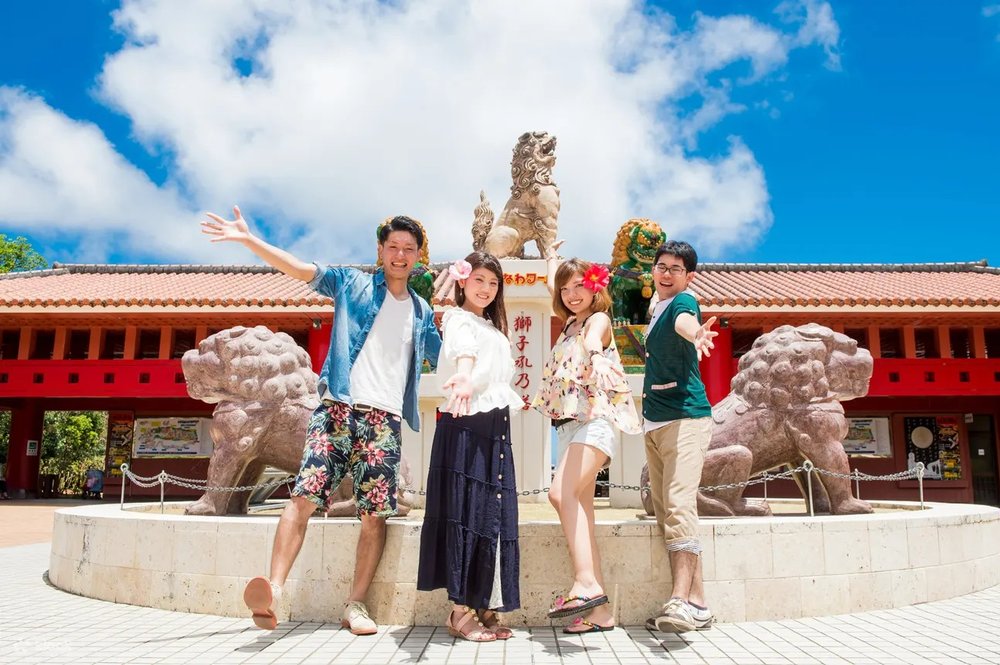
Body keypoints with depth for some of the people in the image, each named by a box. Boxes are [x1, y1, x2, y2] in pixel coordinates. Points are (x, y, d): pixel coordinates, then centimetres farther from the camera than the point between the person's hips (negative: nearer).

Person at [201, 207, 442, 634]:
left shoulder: (423, 312, 20)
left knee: (375, 514, -4)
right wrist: (248, 240, -9)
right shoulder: (352, 284, 11)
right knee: (304, 496, -15)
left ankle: (356, 604, 4)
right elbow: (299, 269, 1)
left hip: (385, 421, 2)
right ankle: (273, 591, -17)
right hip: (338, 409, -2)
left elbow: (442, 360, 29)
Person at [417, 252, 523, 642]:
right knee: (467, 512, -8)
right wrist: (462, 381, -46)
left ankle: (484, 607, 14)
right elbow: (464, 353, -28)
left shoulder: (493, 327, 23)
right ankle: (462, 612, -2)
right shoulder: (459, 320, -4)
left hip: (494, 427, 9)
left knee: (493, 515, 7)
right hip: (466, 425, -8)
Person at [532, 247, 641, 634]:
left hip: (594, 420, -8)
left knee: (562, 494, -26)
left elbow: (593, 342, -28)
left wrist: (593, 350, -49)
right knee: (579, 508, 1)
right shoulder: (571, 322, 21)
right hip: (570, 424, 8)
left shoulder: (599, 318, 0)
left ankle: (586, 582, -30)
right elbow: (552, 286, 43)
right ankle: (599, 610, 1)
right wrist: (552, 261, 57)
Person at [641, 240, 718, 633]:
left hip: (685, 418, -9)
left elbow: (684, 321, -32)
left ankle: (682, 601, -20)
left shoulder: (684, 301, -7)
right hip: (654, 422, 9)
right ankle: (696, 603, 13)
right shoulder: (656, 309, 17)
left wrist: (696, 335, -54)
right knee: (664, 512, 7)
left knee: (679, 506, -19)